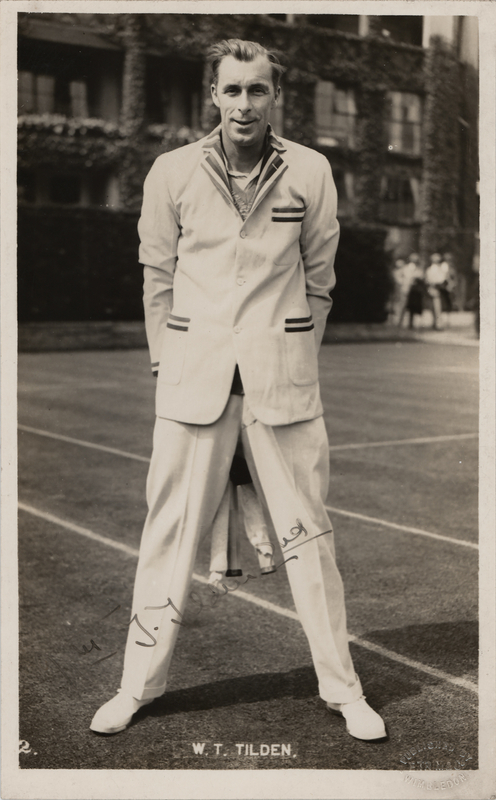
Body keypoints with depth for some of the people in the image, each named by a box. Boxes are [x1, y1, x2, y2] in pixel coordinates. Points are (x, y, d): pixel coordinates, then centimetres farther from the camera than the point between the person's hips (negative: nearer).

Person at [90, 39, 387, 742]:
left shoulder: (310, 172, 1)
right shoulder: (172, 173, 2)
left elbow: (319, 278, 9)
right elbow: (157, 279, 9)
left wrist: (294, 363, 10)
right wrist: (168, 365, 8)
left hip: (282, 377, 0)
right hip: (194, 377, 0)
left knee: (308, 533, 5)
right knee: (170, 532, 4)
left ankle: (342, 688, 18)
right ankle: (139, 684, 19)